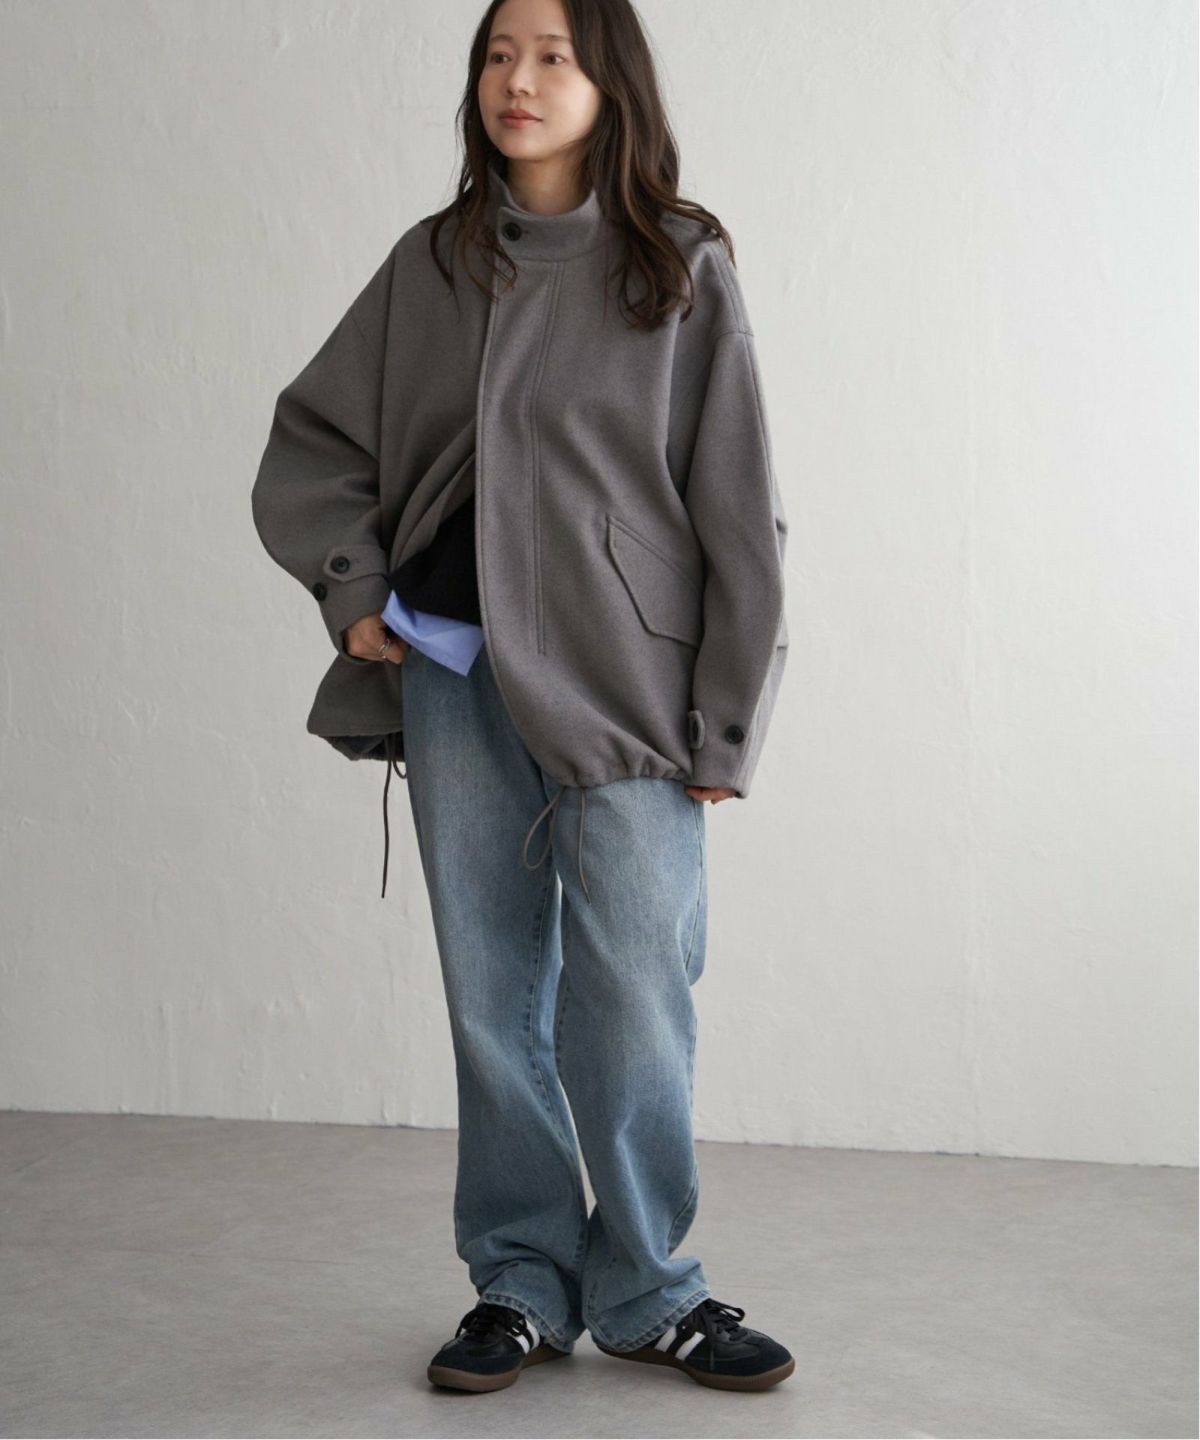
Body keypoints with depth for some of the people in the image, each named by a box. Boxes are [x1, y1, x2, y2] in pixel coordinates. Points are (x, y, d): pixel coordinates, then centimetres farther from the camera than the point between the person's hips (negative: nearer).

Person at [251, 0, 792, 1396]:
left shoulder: (683, 271, 1)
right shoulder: (430, 266, 9)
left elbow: (738, 511, -1)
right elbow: (307, 444, 17)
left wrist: (725, 725, -4)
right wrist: (356, 592, 4)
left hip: (622, 685, -3)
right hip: (453, 670, 3)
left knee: (633, 995, -3)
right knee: (493, 990, 7)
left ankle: (643, 1291, 14)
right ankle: (521, 1282, 19)